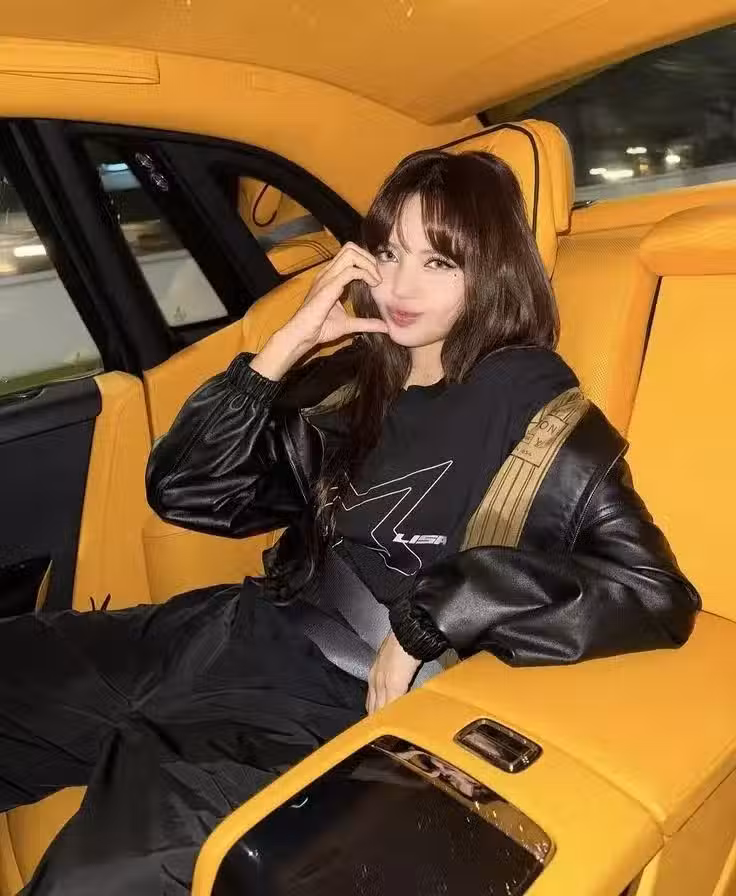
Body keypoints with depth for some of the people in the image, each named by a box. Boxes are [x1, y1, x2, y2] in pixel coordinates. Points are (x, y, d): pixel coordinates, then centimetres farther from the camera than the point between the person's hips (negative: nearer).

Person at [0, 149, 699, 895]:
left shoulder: (531, 413, -6)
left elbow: (657, 595, -16)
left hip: (342, 700, -6)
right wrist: (288, 344, -5)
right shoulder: (351, 381, 8)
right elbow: (185, 493, 5)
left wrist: (432, 619, -21)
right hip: (246, 631, 6)